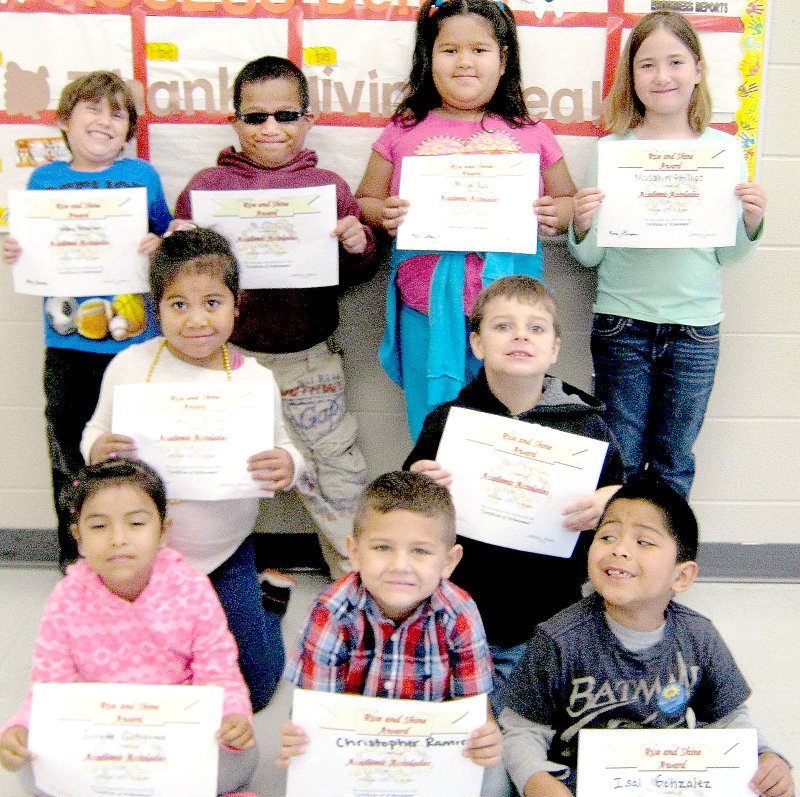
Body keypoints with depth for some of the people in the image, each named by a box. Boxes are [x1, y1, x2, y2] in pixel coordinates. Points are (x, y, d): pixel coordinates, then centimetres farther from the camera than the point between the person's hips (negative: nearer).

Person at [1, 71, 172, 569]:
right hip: (67, 345, 2)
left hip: (135, 340, -2)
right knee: (70, 454, 10)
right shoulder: (45, 180, 7)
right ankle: (75, 558, 26)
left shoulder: (143, 176, 3)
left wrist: (159, 247, -15)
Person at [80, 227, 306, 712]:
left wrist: (287, 466, -27)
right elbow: (96, 433, 2)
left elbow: (282, 450, -4)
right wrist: (98, 449, -21)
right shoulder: (130, 367, -10)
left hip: (225, 554, -1)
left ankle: (268, 604, 39)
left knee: (253, 689, 10)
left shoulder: (254, 379, -11)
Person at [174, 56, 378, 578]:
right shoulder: (207, 185, 0)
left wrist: (359, 247, -13)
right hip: (229, 352, 1)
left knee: (335, 467, 9)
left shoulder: (328, 186, 1)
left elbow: (353, 274, 8)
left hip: (310, 354, 0)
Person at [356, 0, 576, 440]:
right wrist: (383, 214, -10)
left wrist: (554, 215, -6)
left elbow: (568, 200, 16)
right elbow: (364, 201, 12)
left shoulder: (531, 134, 7)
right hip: (427, 309, 0)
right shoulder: (403, 132, 7)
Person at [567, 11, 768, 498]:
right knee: (619, 461, 8)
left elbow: (728, 255, 4)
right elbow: (590, 257, -1)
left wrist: (752, 221, -15)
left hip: (696, 329, 1)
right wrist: (582, 227, -21)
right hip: (622, 324, -1)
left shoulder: (723, 149, 1)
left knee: (674, 462, 12)